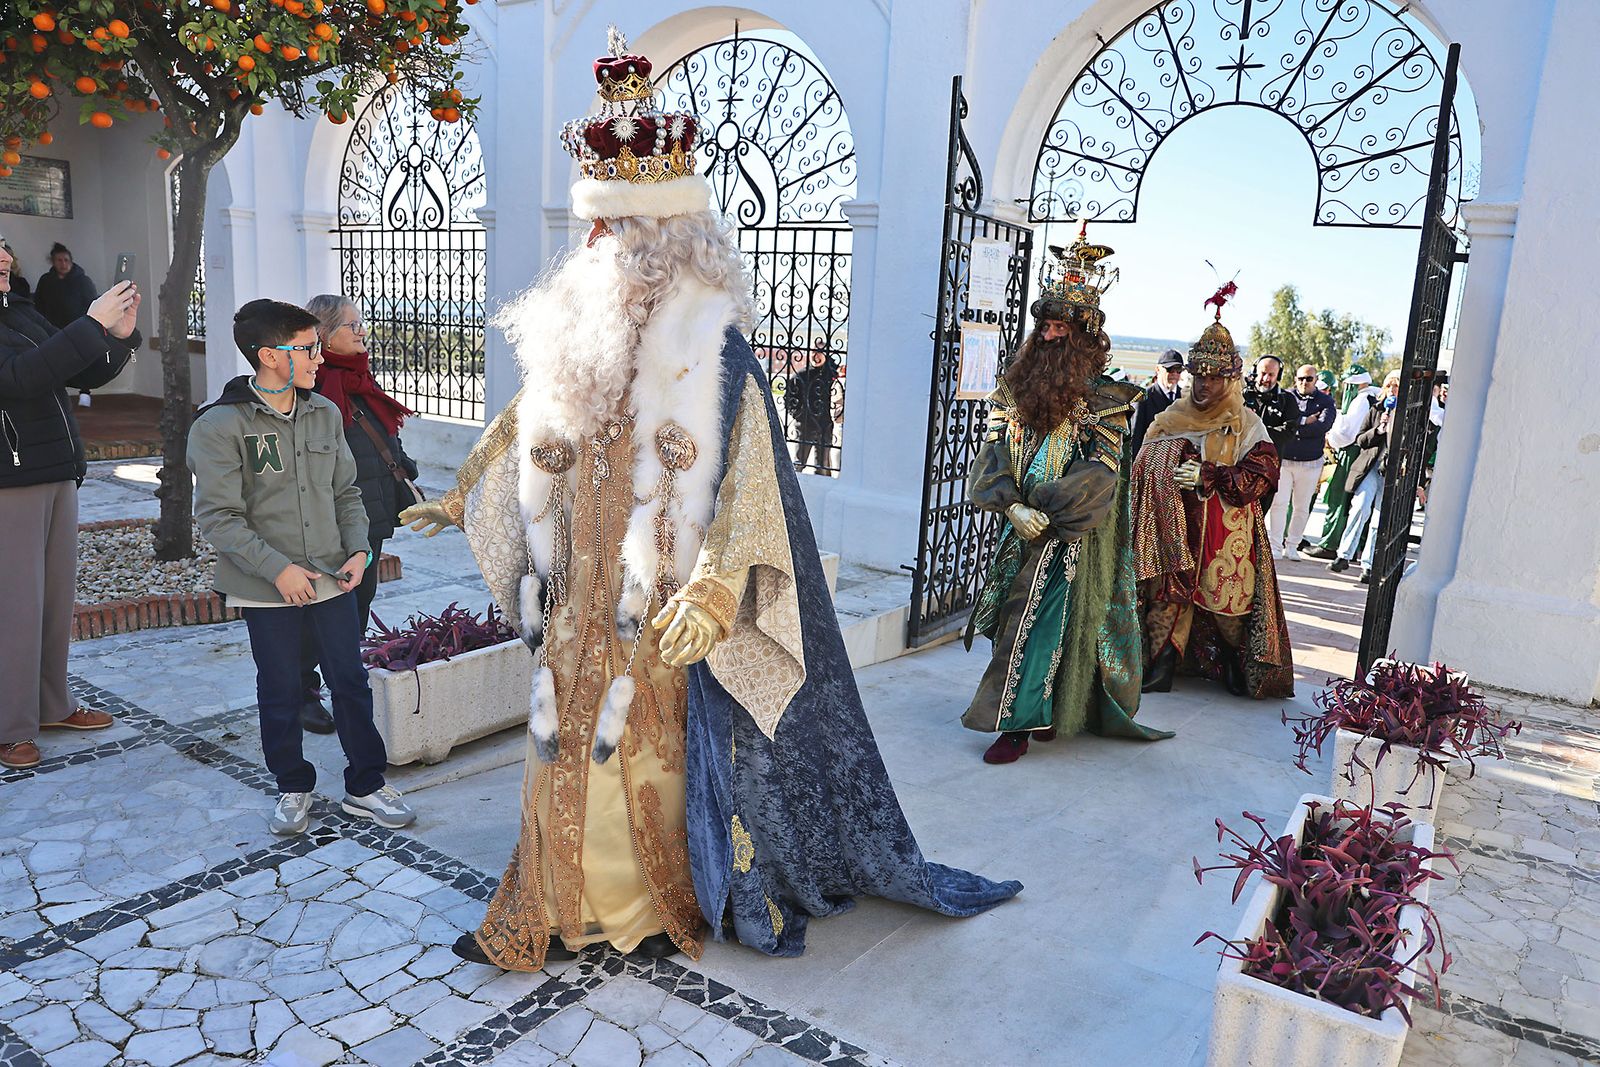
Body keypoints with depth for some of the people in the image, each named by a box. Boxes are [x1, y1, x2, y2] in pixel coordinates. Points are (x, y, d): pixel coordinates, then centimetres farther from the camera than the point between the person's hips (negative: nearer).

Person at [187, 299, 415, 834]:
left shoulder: (325, 413, 5)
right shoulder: (219, 425, -11)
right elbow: (219, 515, -13)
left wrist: (358, 549, -1)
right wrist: (278, 568, -18)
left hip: (332, 578, 4)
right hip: (267, 589, -4)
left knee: (351, 681, 8)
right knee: (281, 693, 10)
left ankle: (365, 785, 23)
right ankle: (293, 787, 30)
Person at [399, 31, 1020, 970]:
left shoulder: (710, 341, -16)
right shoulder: (579, 323, 6)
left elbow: (747, 473, -24)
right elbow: (528, 427, 20)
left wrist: (713, 590, -35)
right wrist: (461, 498, 28)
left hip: (660, 607, -6)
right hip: (581, 597, 6)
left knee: (658, 747, 7)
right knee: (572, 745, 14)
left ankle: (669, 908, 30)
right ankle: (561, 911, 31)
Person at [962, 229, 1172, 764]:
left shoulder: (1105, 398, -5)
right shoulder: (1013, 387, 8)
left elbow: (1101, 473, -10)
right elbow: (991, 456, 2)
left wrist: (1043, 511, -18)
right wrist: (1013, 506, -14)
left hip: (1068, 536, -5)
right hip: (1017, 532, 5)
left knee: (1037, 623, -6)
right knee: (1018, 617, 8)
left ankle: (1019, 722, 2)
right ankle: (1036, 713, 21)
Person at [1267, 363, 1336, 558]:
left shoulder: (1325, 401, 4)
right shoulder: (1287, 397, 4)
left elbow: (1323, 425, -14)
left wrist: (1293, 427, -14)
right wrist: (1305, 421, -18)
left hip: (1310, 463, 1)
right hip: (1283, 459, -1)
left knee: (1302, 506, 7)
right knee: (1278, 502, -6)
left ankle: (1292, 545, 17)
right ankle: (1275, 544, 1)